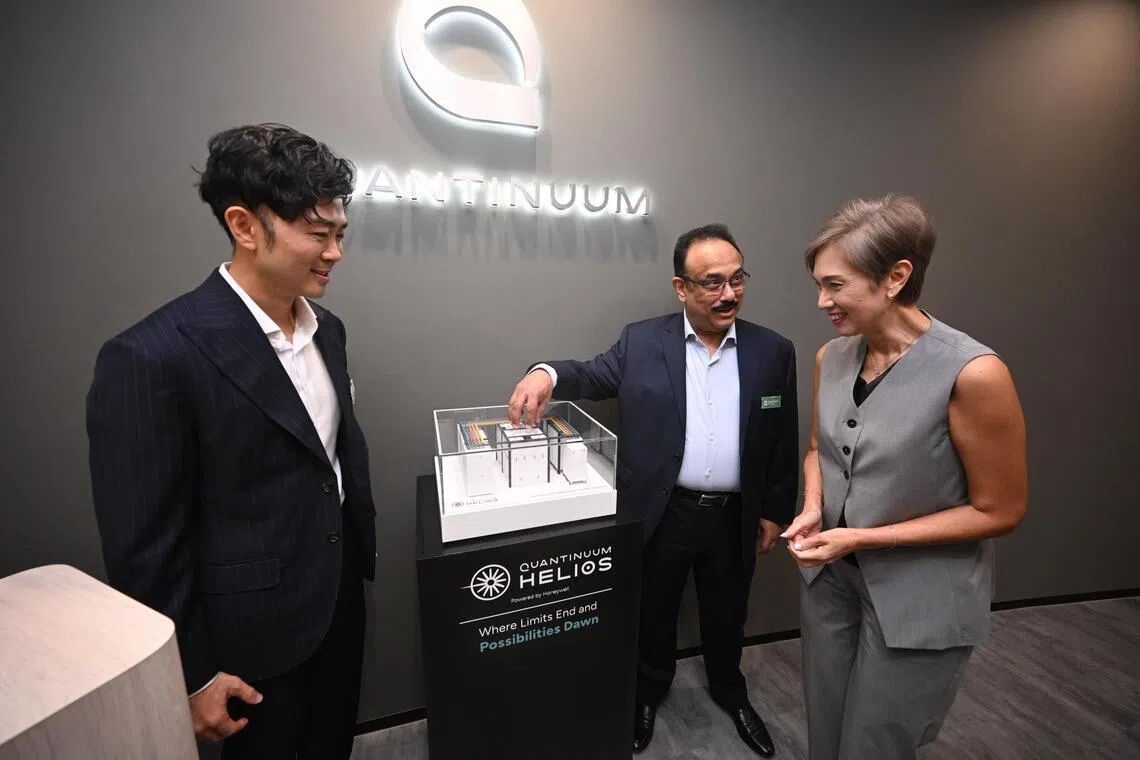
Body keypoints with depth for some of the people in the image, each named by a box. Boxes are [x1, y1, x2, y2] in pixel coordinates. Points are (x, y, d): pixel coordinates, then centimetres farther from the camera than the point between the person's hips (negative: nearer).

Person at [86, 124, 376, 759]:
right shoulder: (153, 356, -22)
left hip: (341, 599, 6)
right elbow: (145, 544, -17)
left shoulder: (327, 328, -1)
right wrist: (193, 674, -9)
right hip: (253, 637, -5)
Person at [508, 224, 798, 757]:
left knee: (727, 617, 25)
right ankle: (648, 694, 50)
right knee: (653, 615, 20)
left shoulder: (773, 352, -3)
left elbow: (783, 441, 2)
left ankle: (730, 692, 55)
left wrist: (774, 512, 4)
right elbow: (593, 376, -3)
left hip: (734, 518, 2)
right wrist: (546, 373, -26)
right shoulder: (641, 342, -8)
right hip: (662, 514, -1)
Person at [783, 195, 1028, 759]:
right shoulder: (831, 357, -6)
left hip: (919, 602, -4)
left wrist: (864, 538, -20)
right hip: (831, 578, 5)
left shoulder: (972, 373, -24)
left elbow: (999, 511, -15)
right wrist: (813, 510, -10)